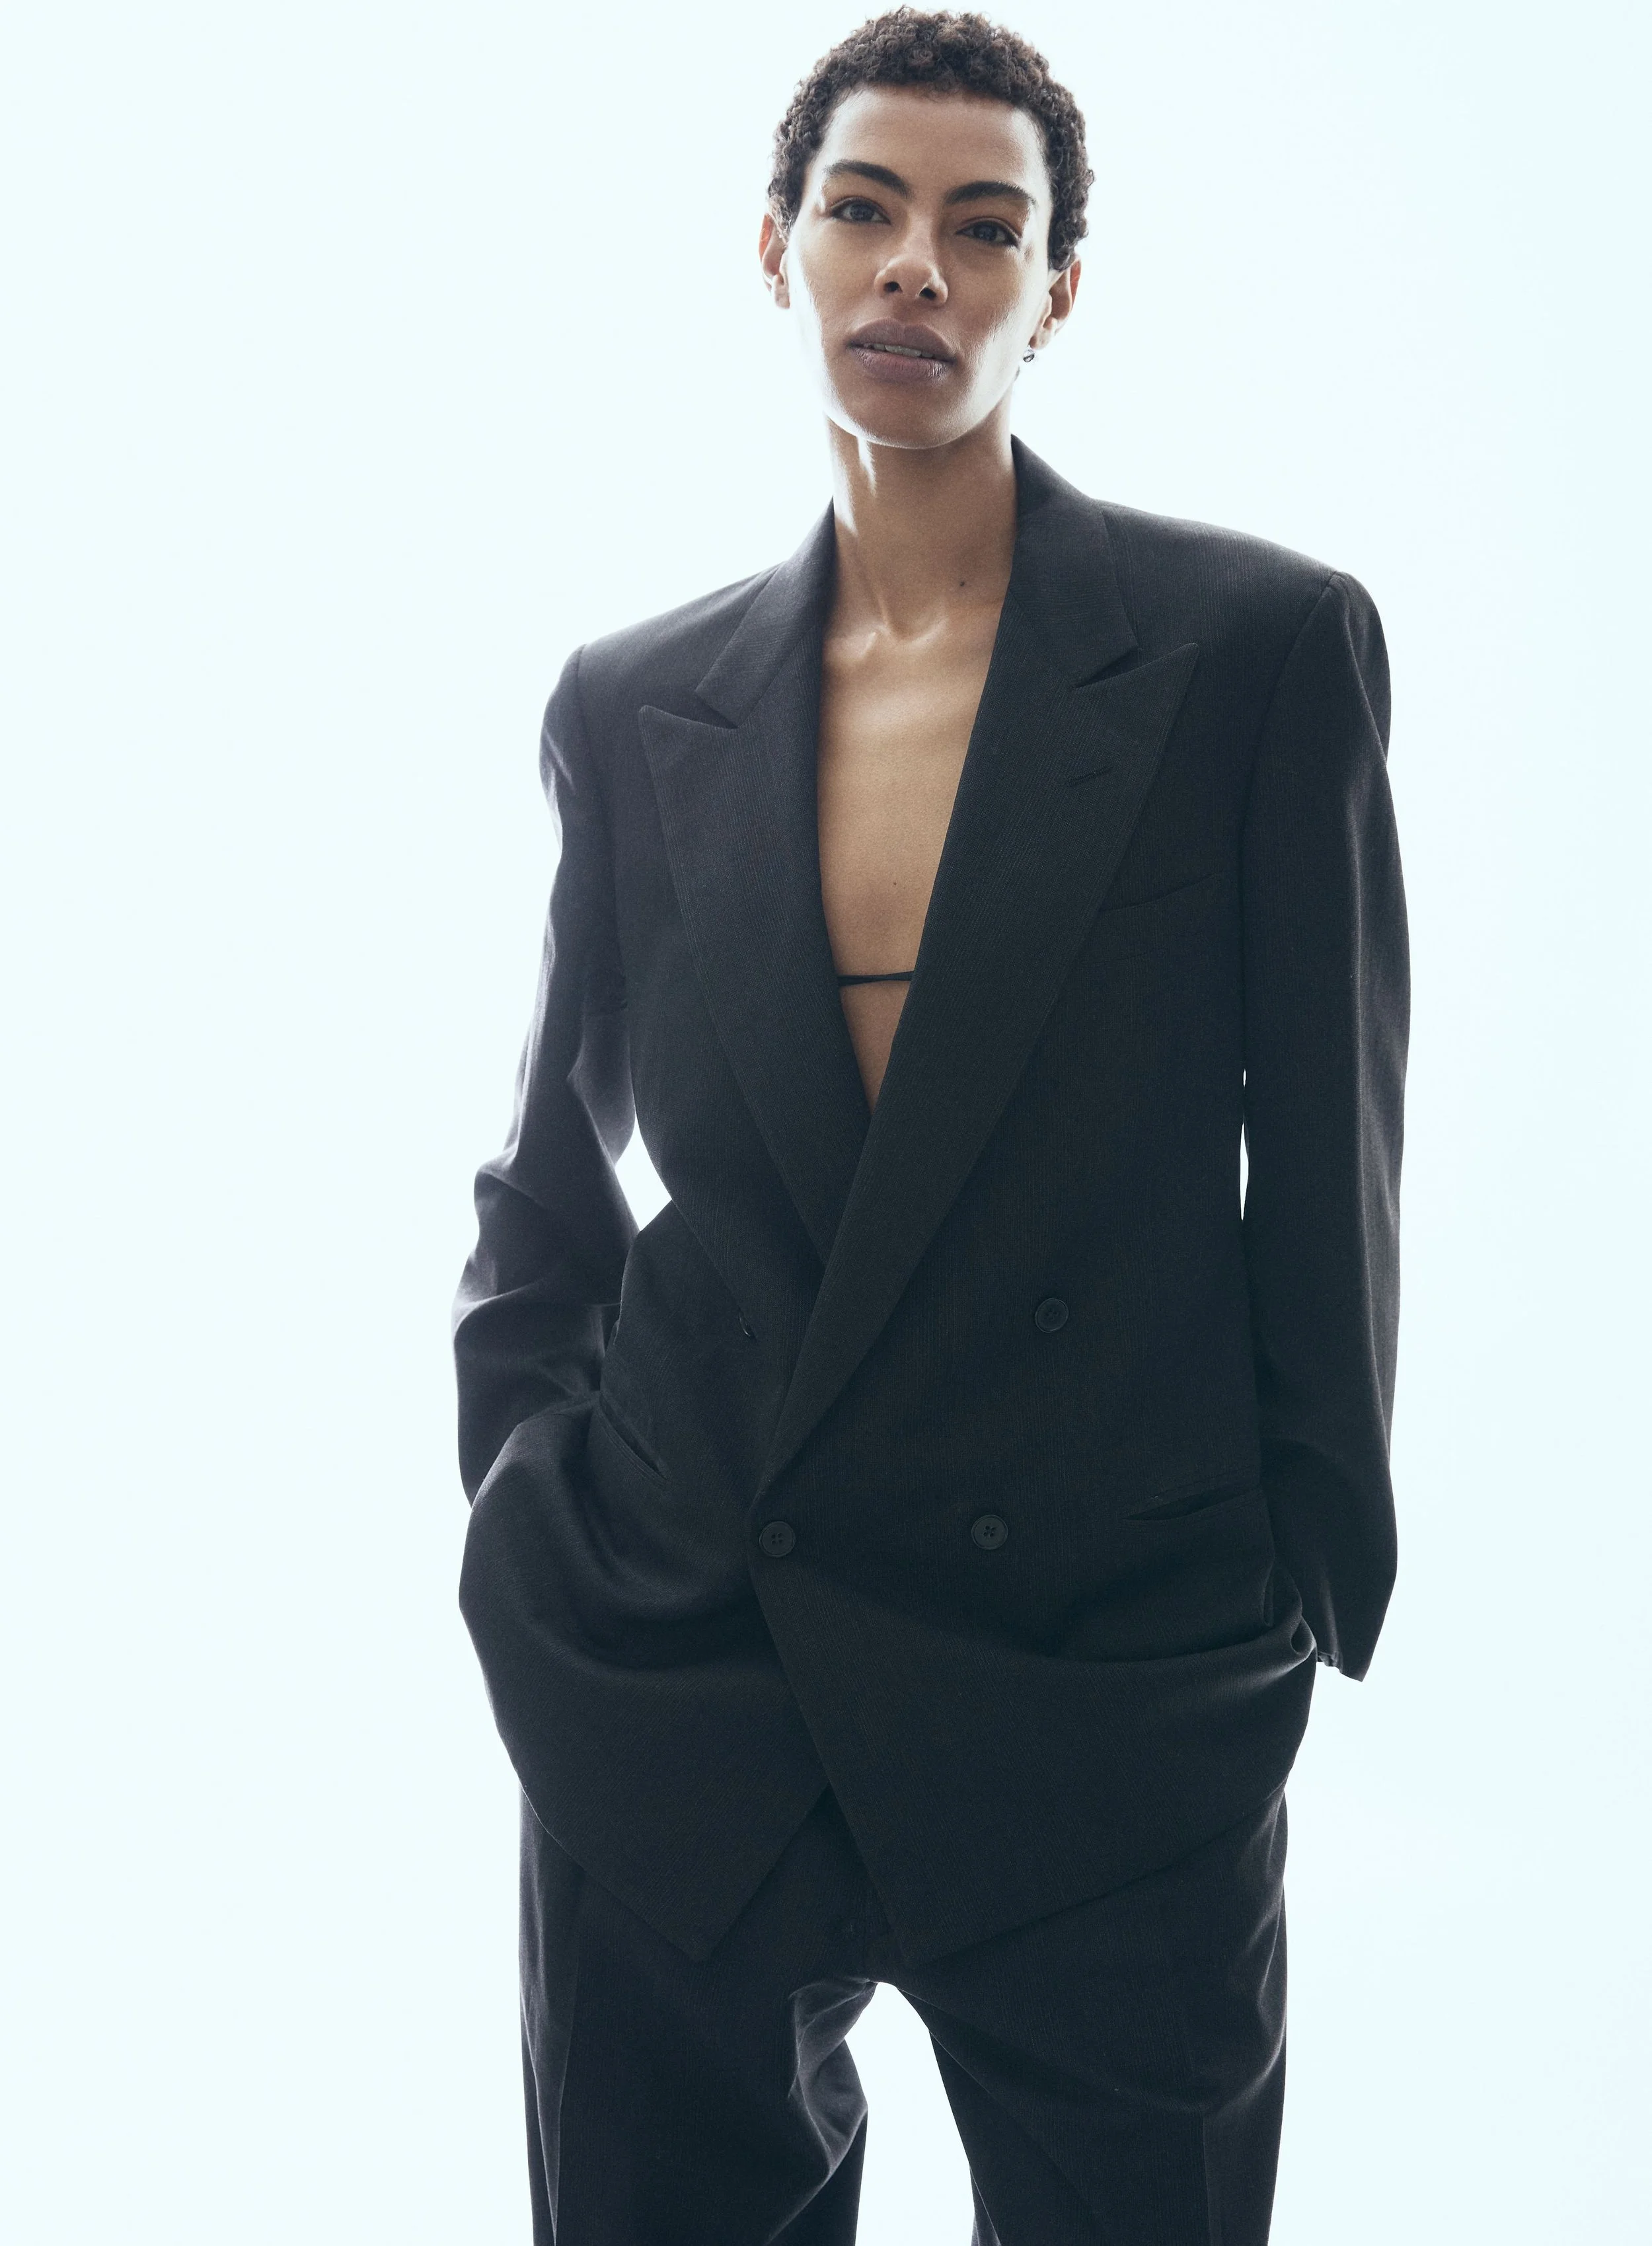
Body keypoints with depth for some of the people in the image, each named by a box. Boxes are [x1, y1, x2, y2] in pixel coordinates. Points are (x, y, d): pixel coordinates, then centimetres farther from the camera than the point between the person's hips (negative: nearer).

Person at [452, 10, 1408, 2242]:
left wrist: (1313, 1598, 0)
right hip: (674, 1673, 3)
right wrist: (528, 1517, 6)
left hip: (1108, 1690, -2)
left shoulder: (1262, 645, -6)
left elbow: (1326, 1168, -3)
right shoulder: (640, 705, 3)